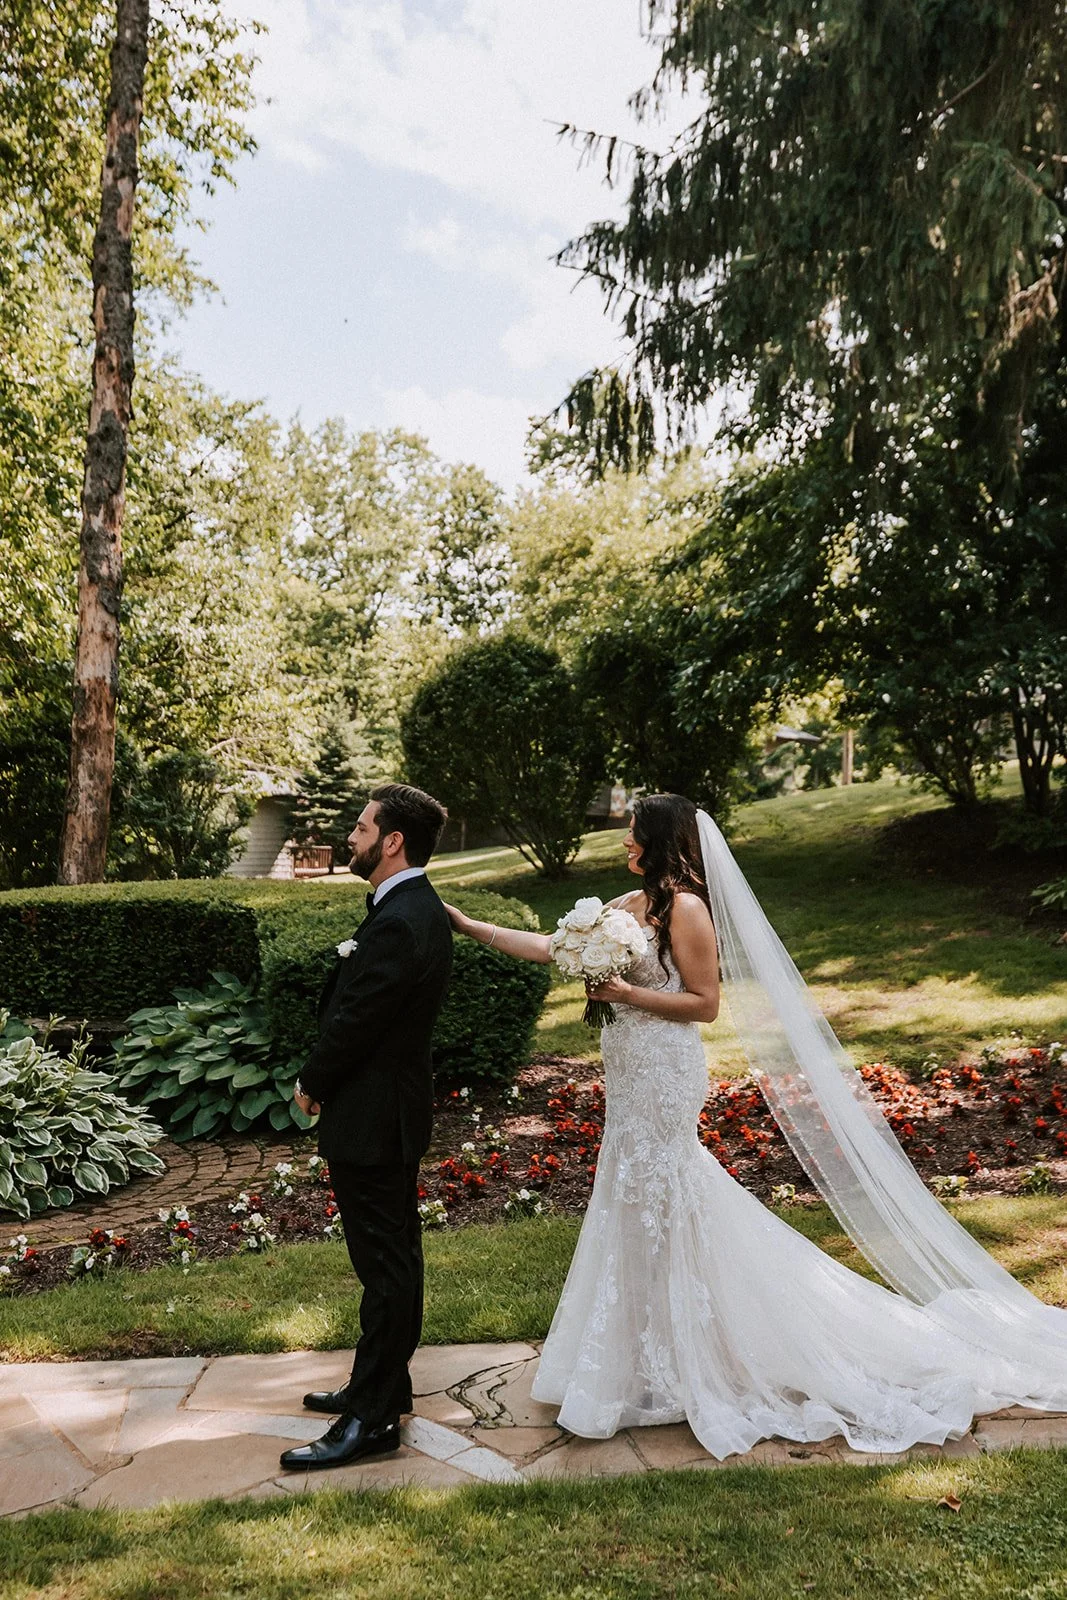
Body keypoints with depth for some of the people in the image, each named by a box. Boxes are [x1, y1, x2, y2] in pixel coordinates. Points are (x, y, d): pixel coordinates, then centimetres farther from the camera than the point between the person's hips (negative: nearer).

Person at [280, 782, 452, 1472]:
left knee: (385, 1266, 2)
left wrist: (312, 1086, -4)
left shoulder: (399, 923, -26)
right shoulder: (420, 906, 6)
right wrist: (325, 1080, 8)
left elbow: (352, 1023, -21)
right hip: (395, 1110, 10)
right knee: (394, 1256, 20)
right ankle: (384, 1385, 35)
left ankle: (372, 1419, 16)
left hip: (370, 1117, -10)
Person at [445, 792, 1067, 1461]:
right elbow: (555, 946, 10)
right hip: (638, 1078, 8)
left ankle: (669, 1367, 22)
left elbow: (705, 1003, -15)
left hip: (664, 1078, -8)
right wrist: (471, 926, 7)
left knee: (657, 1210, 3)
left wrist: (629, 994, -21)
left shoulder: (685, 908, -16)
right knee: (645, 1205, 18)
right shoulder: (630, 906, 7)